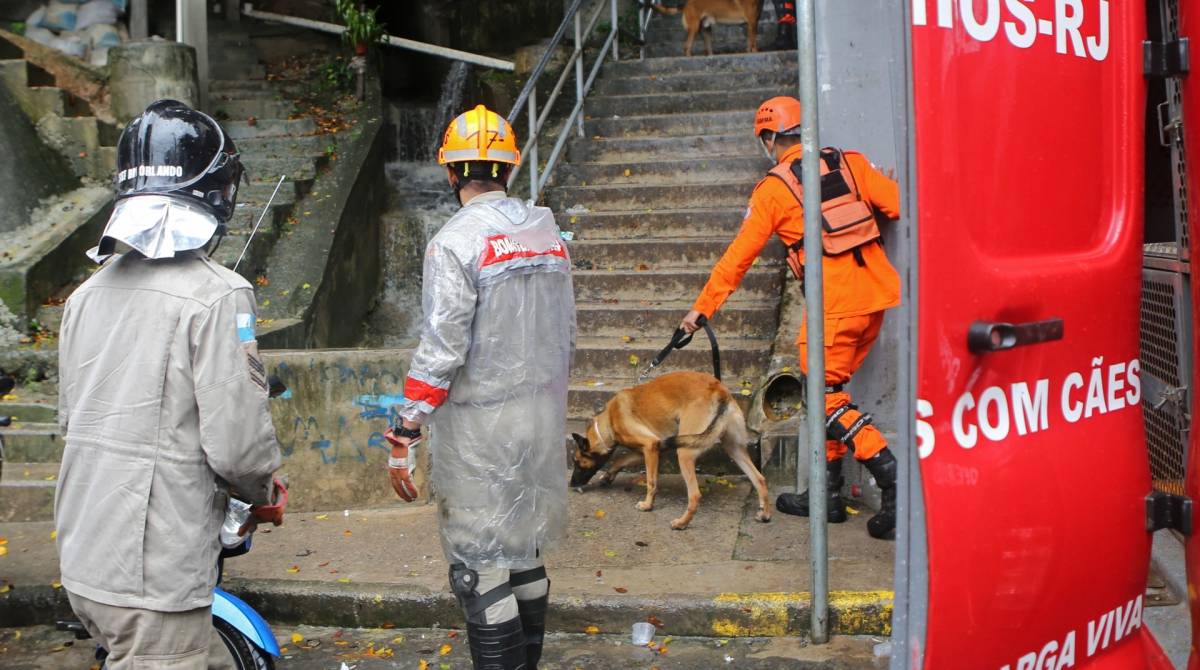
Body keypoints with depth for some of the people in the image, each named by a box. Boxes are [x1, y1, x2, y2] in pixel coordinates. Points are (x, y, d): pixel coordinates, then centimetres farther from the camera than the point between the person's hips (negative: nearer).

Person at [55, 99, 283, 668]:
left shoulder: (87, 293, 7)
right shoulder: (216, 295, -16)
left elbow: (70, 418, 14)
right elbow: (236, 443, -19)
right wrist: (262, 491, 1)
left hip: (83, 561, 8)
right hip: (155, 579, -7)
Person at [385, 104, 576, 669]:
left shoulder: (457, 241, -15)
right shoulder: (548, 231, 6)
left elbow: (440, 349, -19)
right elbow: (566, 331, 11)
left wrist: (403, 436, -15)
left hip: (481, 426, -7)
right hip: (543, 414, 7)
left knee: (479, 565, 1)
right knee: (525, 549, 18)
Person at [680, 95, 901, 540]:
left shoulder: (773, 189, 1)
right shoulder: (850, 163, 11)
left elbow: (739, 256, 4)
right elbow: (898, 206, 3)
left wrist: (702, 307, 12)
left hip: (835, 302, -6)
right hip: (876, 290, 7)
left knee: (825, 394, -1)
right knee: (829, 387, 15)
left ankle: (891, 475, -16)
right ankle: (828, 491, 19)